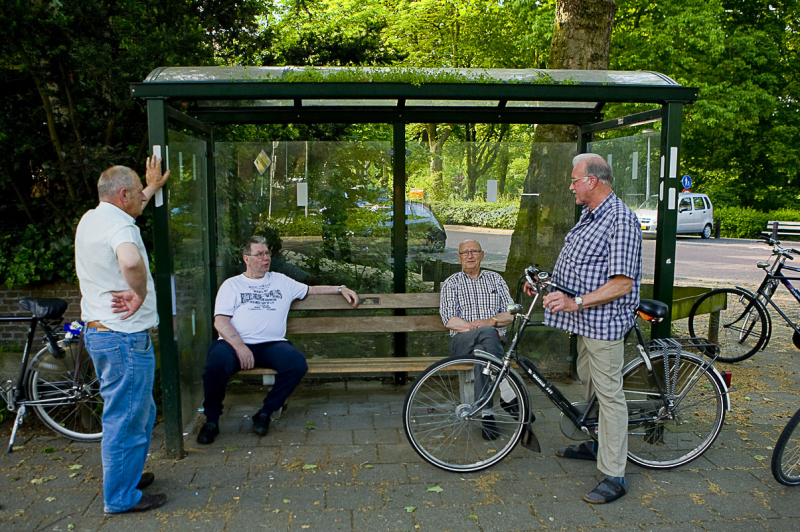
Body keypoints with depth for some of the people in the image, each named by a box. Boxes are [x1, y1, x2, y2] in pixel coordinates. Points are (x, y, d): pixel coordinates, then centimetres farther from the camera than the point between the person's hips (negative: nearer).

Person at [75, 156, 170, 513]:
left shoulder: (90, 219, 10)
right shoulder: (120, 226, -21)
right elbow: (131, 261, -44)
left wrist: (153, 186, 44)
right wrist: (139, 296, -26)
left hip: (97, 332, 10)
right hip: (124, 338, -10)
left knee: (141, 411, 23)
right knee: (126, 418, 3)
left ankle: (127, 475, 37)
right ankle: (122, 497, 17)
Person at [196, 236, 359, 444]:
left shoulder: (281, 281, 24)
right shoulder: (232, 285, 14)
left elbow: (311, 290, 29)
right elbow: (220, 321, 2)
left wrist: (341, 289, 17)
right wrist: (239, 346, -14)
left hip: (271, 344, 2)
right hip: (234, 342, -2)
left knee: (298, 363, -28)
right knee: (216, 364, -35)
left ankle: (265, 413, -9)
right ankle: (211, 420, -8)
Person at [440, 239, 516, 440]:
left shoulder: (495, 279, 18)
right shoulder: (452, 283, 10)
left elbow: (511, 312, 9)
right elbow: (449, 321, -3)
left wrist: (490, 322, -12)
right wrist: (476, 328, -15)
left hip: (494, 340, 2)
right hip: (462, 341, -2)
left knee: (482, 351, -37)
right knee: (487, 333, -38)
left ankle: (487, 413, -35)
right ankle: (508, 393, -36)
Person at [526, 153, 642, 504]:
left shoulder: (620, 220, -20)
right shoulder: (589, 215, 13)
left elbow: (622, 282, -25)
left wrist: (576, 302, -29)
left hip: (604, 321, -10)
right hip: (583, 319, 10)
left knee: (609, 393, -4)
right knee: (588, 382, 21)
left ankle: (614, 476, 4)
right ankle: (596, 445, 38)